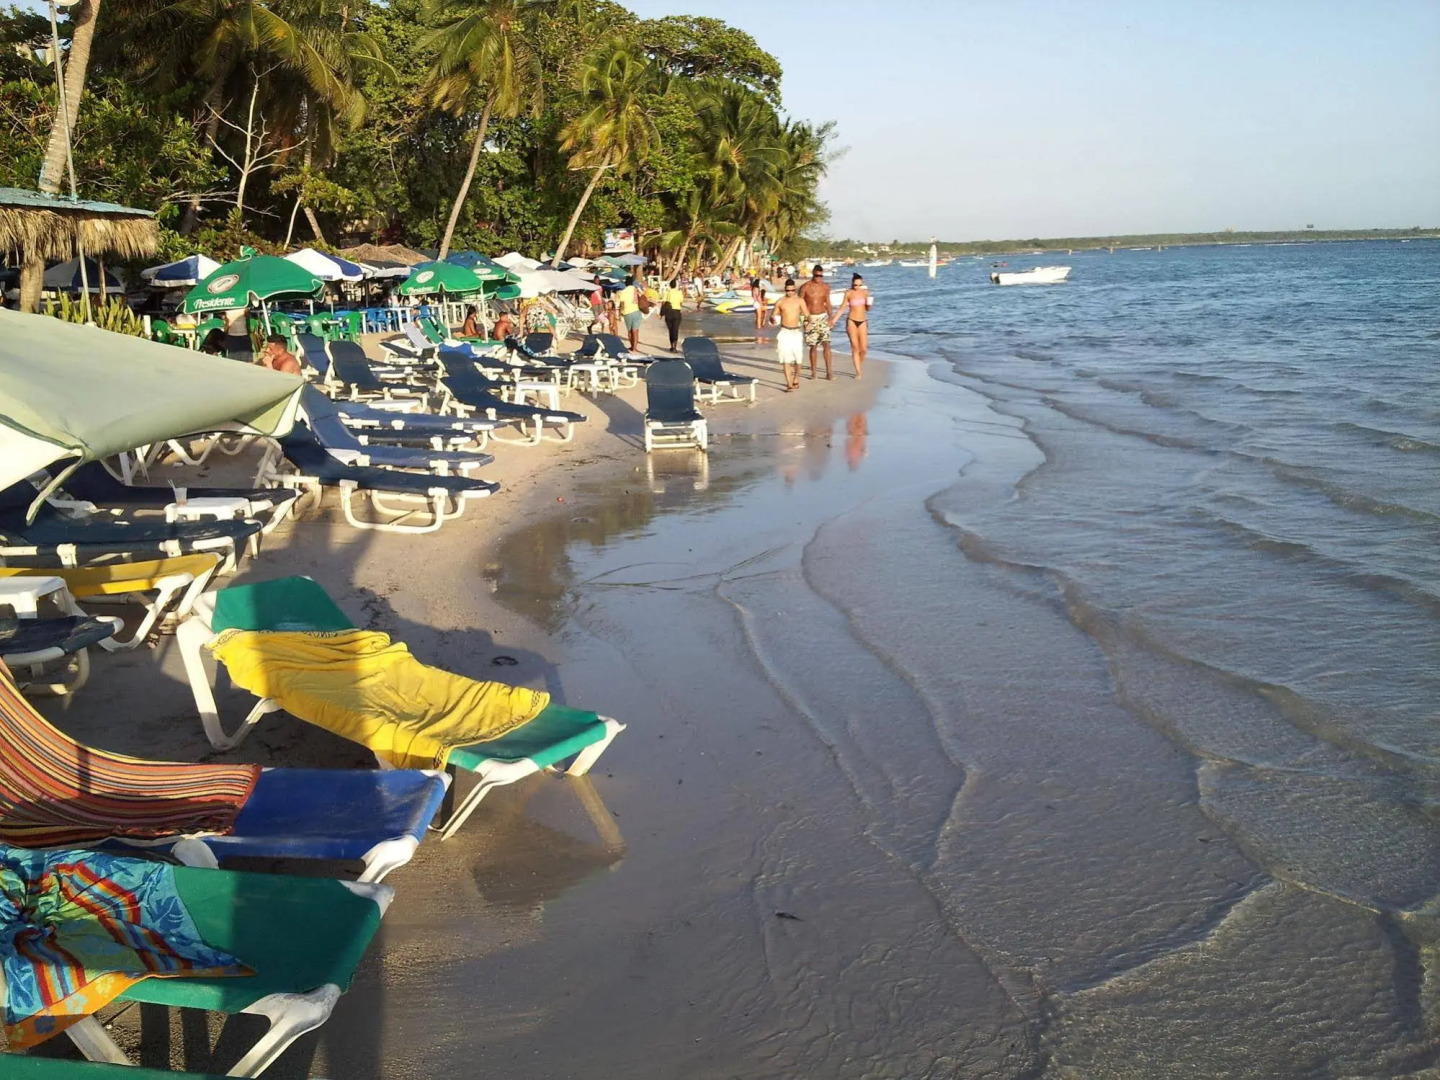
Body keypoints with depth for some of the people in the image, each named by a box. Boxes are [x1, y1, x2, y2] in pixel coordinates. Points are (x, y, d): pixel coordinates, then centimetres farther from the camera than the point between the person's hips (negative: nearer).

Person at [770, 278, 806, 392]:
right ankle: (789, 384, -11)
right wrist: (773, 319, -15)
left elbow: (807, 315, -4)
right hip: (784, 332, -1)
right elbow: (773, 317, 9)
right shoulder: (780, 302, 4)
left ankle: (796, 380, 29)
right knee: (785, 358, -9)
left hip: (797, 332, 1)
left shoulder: (800, 301, 3)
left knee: (798, 357, 5)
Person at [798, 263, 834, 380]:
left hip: (823, 317, 2)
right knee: (813, 346, 1)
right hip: (810, 319, -2)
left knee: (826, 344, -11)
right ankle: (813, 373, 12)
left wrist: (831, 317, 4)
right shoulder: (805, 287, -6)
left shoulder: (825, 287, 5)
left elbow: (828, 303, 13)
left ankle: (829, 372, -10)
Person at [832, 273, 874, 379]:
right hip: (851, 321, -2)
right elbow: (842, 308, 1)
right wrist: (833, 320, -4)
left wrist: (869, 304, -10)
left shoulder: (865, 292, 4)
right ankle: (858, 372, 0)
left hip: (863, 322, 2)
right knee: (855, 347, -3)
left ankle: (859, 365, 23)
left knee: (863, 348, -3)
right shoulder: (848, 293, -3)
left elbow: (867, 309, 12)